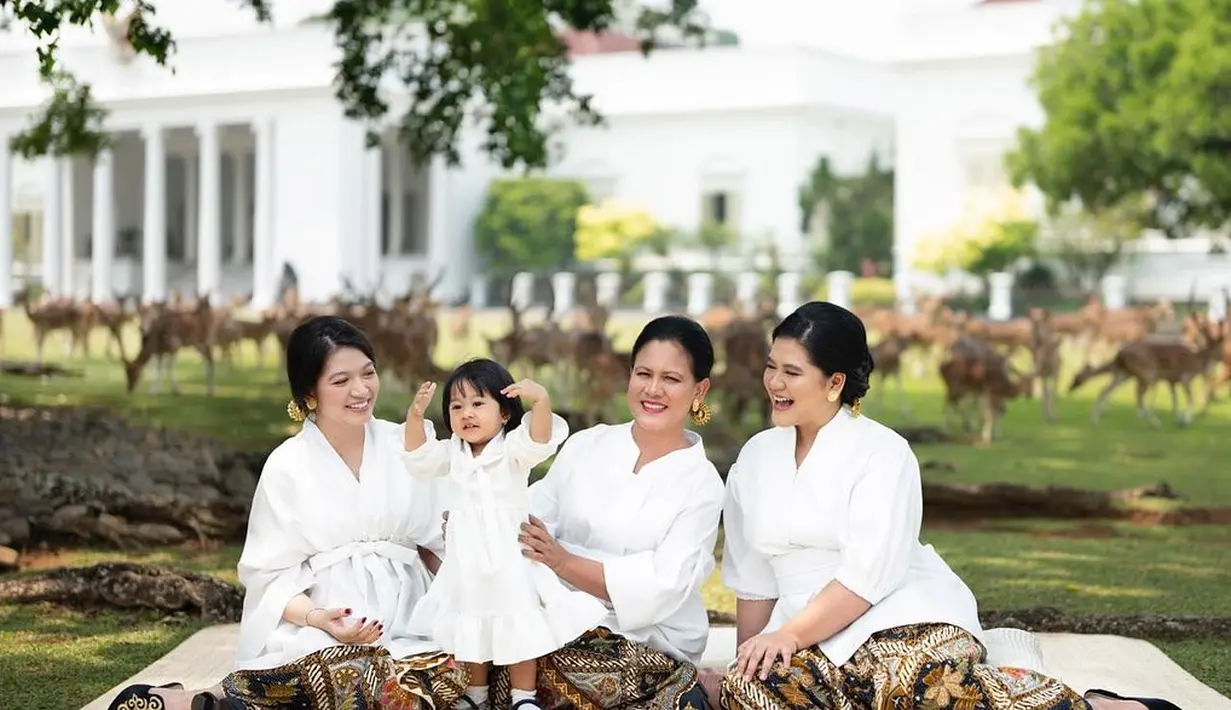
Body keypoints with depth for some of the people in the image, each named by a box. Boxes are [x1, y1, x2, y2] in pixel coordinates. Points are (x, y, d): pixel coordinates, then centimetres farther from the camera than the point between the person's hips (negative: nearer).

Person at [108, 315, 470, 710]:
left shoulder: (405, 447, 9)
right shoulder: (288, 467, 0)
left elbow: (436, 542, 12)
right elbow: (273, 575, -2)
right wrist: (318, 618, -20)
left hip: (408, 618, 5)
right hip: (318, 632, -5)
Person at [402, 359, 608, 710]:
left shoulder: (512, 450, -10)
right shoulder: (453, 453, 6)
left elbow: (540, 441, -27)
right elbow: (419, 458, 2)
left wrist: (541, 400, -45)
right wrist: (416, 415, -12)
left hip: (508, 559, -5)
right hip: (466, 560, 5)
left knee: (518, 629, 2)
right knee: (469, 629, 14)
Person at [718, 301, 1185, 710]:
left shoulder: (881, 452, -4)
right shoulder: (755, 459, 13)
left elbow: (869, 573, -14)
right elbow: (753, 578, 17)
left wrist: (789, 635, -17)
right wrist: (749, 661, 13)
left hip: (903, 618, -5)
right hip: (806, 634, 5)